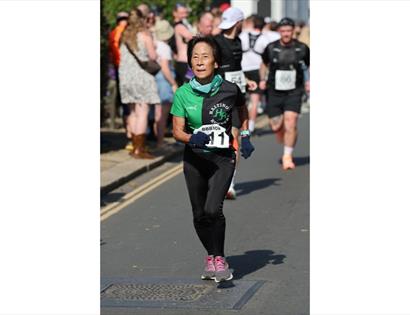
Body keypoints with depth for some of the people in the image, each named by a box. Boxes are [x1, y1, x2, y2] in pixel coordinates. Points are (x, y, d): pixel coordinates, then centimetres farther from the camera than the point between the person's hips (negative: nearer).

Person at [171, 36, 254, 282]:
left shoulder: (229, 89, -10)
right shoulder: (183, 94, -8)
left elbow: (243, 109, 13)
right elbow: (177, 130, -6)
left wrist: (245, 137, 8)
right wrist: (192, 138, -26)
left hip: (223, 158, -2)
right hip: (194, 159, 2)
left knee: (213, 209, -20)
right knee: (200, 215, 9)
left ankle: (220, 258, -2)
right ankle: (211, 256, 32)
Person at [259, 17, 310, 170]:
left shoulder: (302, 48, -2)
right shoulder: (271, 48, -1)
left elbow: (310, 66, 13)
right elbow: (264, 64, 17)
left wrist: (309, 82, 0)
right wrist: (262, 80, 6)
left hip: (294, 92, -1)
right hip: (275, 92, 1)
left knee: (290, 123, -15)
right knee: (276, 126, 3)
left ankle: (287, 156, -2)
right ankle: (286, 144, 35)